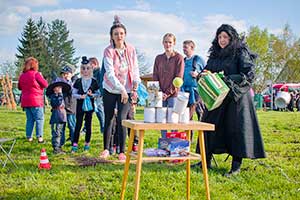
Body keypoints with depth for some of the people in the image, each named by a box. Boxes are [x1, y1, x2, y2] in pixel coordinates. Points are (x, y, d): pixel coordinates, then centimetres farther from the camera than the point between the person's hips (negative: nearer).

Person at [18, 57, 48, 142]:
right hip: (36, 101, -6)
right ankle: (39, 137, -5)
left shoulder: (22, 75, 8)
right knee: (39, 119, 0)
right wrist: (41, 76, 10)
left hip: (25, 101, 6)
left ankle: (29, 137, 13)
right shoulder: (36, 74, -10)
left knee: (29, 119, 13)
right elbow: (45, 84, -4)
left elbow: (19, 87, 22)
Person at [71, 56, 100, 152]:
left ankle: (87, 144, 17)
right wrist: (80, 96, -16)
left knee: (88, 125, 7)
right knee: (78, 124, -1)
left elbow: (98, 93, 5)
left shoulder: (94, 81, 2)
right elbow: (73, 93, 1)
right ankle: (75, 144, 2)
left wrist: (92, 95, -14)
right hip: (80, 105, 0)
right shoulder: (78, 81, 2)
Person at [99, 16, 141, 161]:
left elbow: (135, 68, 6)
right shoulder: (108, 51, -12)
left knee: (121, 119, -8)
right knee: (108, 119, 9)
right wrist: (121, 89, -28)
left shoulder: (131, 49, -2)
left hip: (127, 91, 1)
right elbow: (110, 73, -21)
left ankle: (122, 151, 3)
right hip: (110, 90, 0)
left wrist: (136, 83, -10)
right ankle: (106, 149, 23)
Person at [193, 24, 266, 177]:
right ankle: (206, 160, 13)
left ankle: (236, 165, 3)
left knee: (236, 129, -5)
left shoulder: (241, 53, -2)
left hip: (236, 97, -6)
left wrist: (229, 80, -20)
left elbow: (249, 74, -10)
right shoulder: (214, 55, 16)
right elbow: (206, 71, 22)